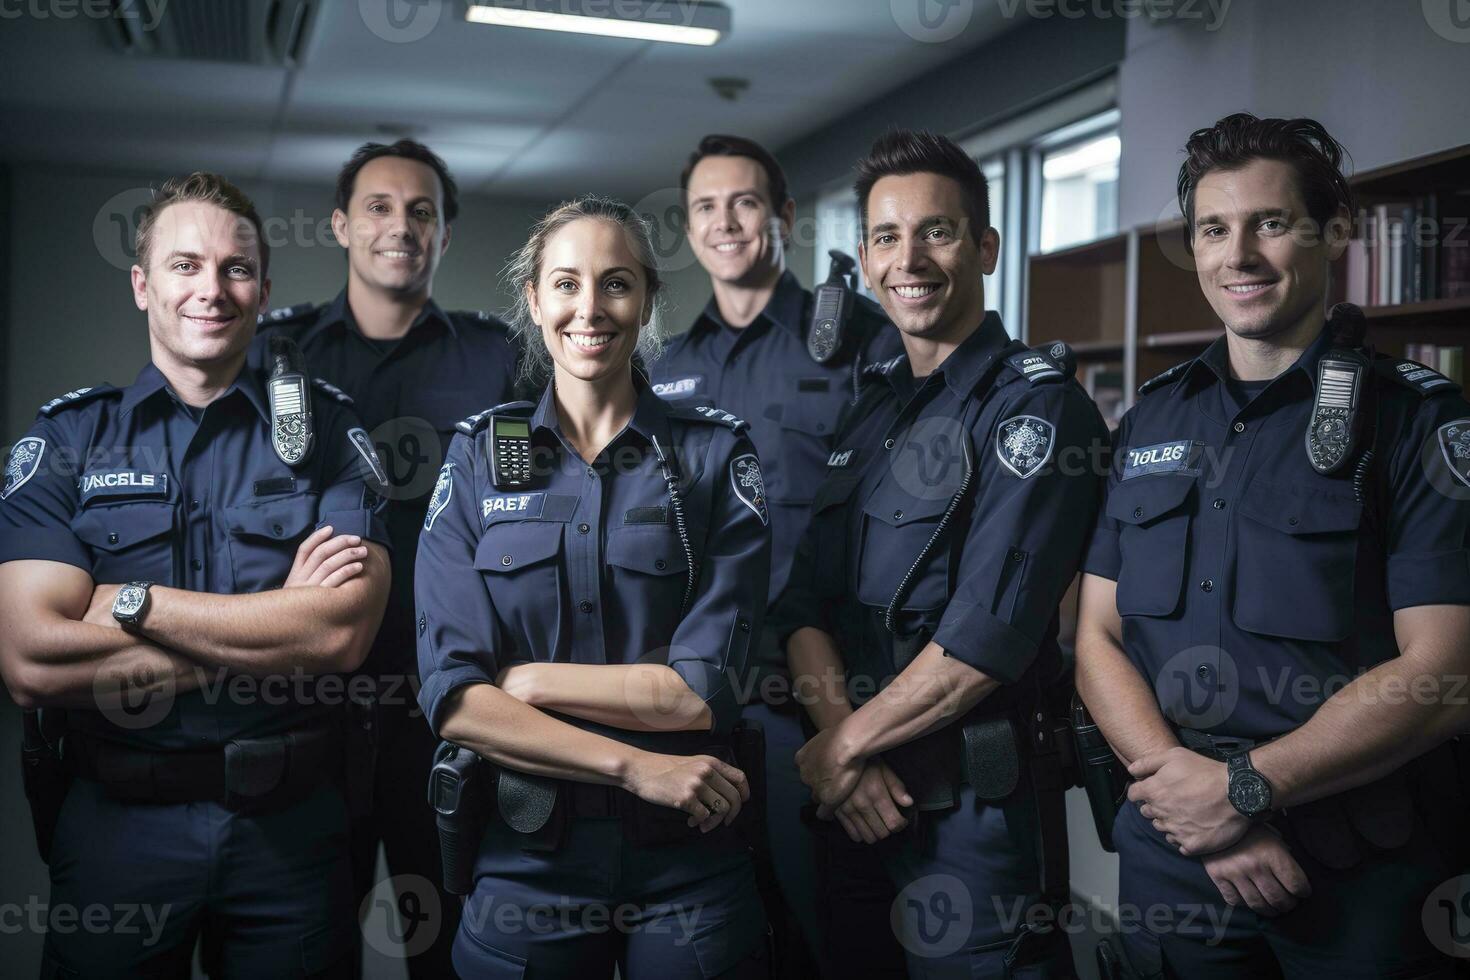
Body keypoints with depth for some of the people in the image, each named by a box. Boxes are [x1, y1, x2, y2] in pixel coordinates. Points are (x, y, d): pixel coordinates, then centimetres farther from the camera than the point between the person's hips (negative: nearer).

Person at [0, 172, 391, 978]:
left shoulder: (324, 429, 0)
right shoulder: (67, 439, -1)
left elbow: (343, 633, -14)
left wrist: (128, 602, -16)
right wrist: (277, 625, -15)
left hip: (291, 821, 0)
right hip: (118, 822, 0)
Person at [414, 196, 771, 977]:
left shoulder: (715, 455, -3)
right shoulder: (477, 457, 0)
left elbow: (703, 692, -11)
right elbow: (452, 698, -9)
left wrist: (523, 678, -11)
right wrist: (637, 766, -16)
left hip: (687, 862, -1)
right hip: (524, 861, 1)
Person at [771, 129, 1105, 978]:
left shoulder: (1038, 407, -12)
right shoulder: (869, 412, 10)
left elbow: (988, 638, -21)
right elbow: (806, 600, 4)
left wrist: (845, 746, -12)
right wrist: (840, 733, -12)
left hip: (976, 804, -7)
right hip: (858, 795, 7)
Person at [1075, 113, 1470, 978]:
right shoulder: (1150, 422, 6)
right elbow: (1098, 636, 2)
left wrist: (1242, 786, -17)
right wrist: (1194, 798, -12)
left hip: (1362, 880, -3)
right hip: (1170, 858, 3)